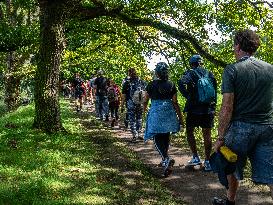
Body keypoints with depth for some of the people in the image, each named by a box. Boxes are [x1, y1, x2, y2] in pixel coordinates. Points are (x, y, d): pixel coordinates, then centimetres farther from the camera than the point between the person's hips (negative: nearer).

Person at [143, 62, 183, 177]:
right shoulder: (171, 85, 1)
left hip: (156, 112, -4)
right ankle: (165, 159, 28)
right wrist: (180, 116, 8)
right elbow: (175, 103, 1)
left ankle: (166, 159, -25)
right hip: (169, 112, 4)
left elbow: (146, 100, 7)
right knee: (166, 136, 17)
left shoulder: (151, 85, -5)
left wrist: (144, 108, 29)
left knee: (157, 138, -3)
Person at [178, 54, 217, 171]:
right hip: (209, 109, 4)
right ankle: (207, 162, 9)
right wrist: (213, 105, 14)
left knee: (189, 131, 12)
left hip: (194, 109, -4)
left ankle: (196, 157, 10)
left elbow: (181, 83, -22)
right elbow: (215, 90, 11)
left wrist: (188, 96, -12)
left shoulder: (191, 73, -4)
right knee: (207, 134, 7)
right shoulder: (210, 74, 10)